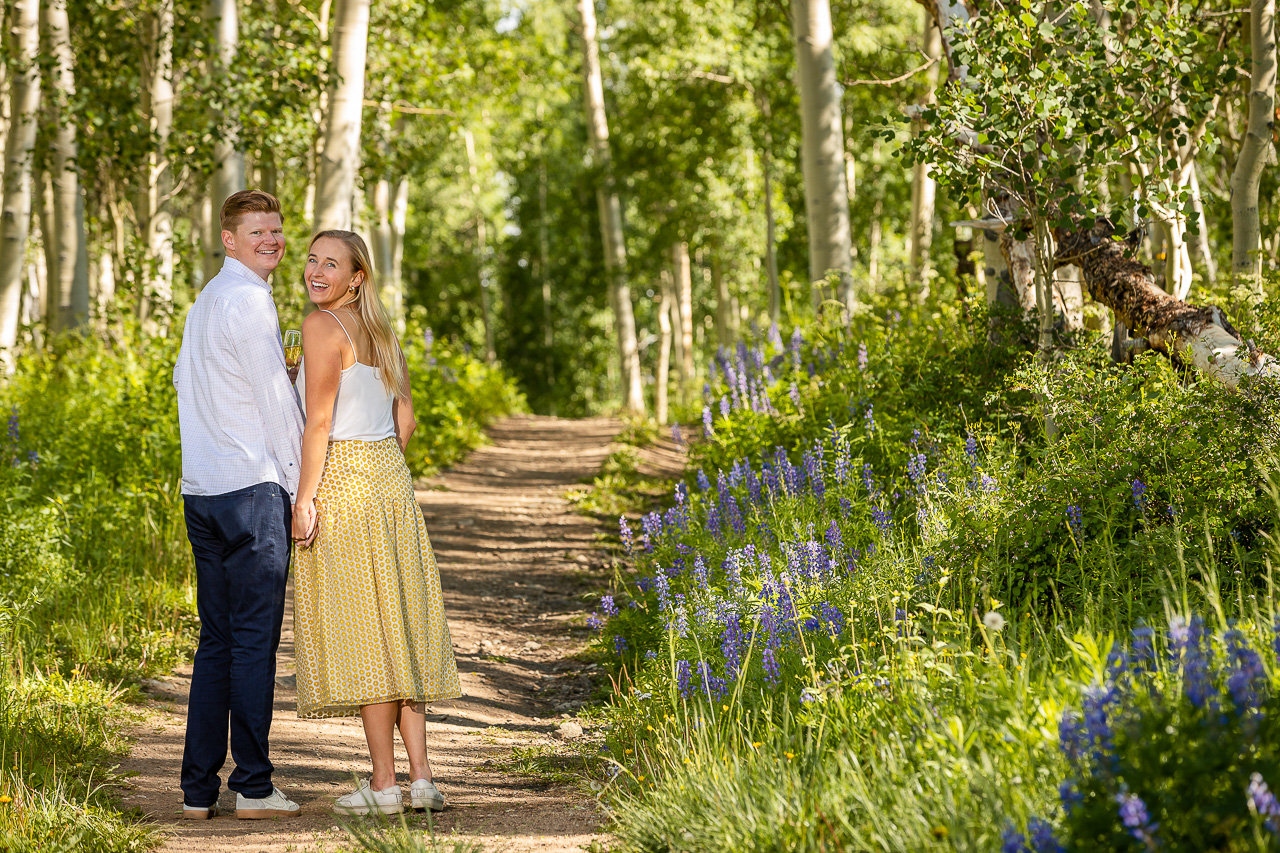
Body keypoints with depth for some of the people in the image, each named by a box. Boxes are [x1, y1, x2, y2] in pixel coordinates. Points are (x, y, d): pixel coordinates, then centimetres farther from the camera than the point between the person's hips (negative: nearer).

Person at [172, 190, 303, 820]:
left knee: (216, 640, 10)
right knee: (255, 638, -5)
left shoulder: (204, 301, 19)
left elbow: (184, 379, 23)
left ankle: (198, 789, 10)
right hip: (251, 486, -9)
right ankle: (252, 786, -2)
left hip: (200, 490, 9)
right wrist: (299, 481, -5)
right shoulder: (247, 300, -10)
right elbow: (276, 395, -11)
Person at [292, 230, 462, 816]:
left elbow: (319, 421, -15)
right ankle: (420, 776, 9)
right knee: (397, 625, 9)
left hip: (341, 482, -8)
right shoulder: (381, 330, 15)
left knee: (362, 630, -5)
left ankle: (384, 784, -2)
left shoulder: (323, 326, -10)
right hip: (391, 478, 8)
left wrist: (305, 498, -13)